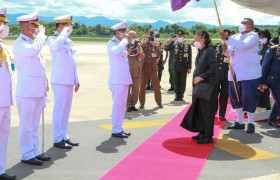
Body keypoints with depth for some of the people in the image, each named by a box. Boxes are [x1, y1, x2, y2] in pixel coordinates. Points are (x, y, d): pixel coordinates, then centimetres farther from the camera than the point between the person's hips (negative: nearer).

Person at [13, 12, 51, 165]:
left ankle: (34, 152, 23)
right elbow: (34, 50, -32)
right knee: (26, 125, -1)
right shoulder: (19, 43, -11)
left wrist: (44, 80, 20)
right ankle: (27, 155, 8)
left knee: (34, 125, 15)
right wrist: (41, 34, -18)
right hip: (27, 91, -9)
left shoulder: (31, 43, 17)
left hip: (38, 91, 9)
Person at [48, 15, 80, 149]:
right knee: (59, 110, -4)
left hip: (69, 81, 8)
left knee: (66, 110, 12)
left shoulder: (68, 41, 17)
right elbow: (56, 46, -34)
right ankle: (57, 139, 3)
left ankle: (64, 137, 20)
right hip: (60, 81, -8)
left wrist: (76, 80, 17)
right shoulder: (53, 39, -7)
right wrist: (65, 32, -21)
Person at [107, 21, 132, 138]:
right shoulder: (111, 44, -9)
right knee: (118, 104, -6)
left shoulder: (121, 44, 16)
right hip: (117, 80, -9)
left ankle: (119, 128, 21)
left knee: (122, 105, 13)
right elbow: (116, 51, -32)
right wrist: (125, 40, -22)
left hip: (124, 79, 9)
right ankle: (115, 130, 1)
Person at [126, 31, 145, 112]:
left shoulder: (138, 46, 11)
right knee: (127, 88, -3)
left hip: (137, 71, 4)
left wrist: (139, 53, -13)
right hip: (127, 71, -4)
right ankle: (128, 105, 4)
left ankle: (133, 104, 15)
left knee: (136, 89, 6)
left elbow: (143, 57, 7)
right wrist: (127, 53, -22)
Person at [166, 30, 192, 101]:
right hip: (176, 67, 1)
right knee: (176, 82, 6)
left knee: (183, 82, 4)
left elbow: (189, 58, 1)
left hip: (184, 67, -1)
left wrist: (189, 67, -2)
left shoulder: (187, 45, 1)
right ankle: (177, 95, 15)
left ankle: (181, 96, 12)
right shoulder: (174, 44, 3)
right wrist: (173, 40, -16)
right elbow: (167, 48, -14)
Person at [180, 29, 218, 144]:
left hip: (208, 86, -8)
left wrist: (201, 77, -17)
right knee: (199, 110, 12)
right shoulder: (200, 51, 9)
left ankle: (208, 136, 10)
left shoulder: (209, 51, -14)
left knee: (207, 111, 0)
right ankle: (202, 132, 24)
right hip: (199, 85, 8)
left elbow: (213, 69, -18)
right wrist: (196, 77, 3)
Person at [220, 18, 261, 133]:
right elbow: (231, 52, 9)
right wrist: (226, 48, -13)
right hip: (235, 73, 7)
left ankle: (251, 123, 6)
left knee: (249, 98, -5)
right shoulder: (235, 37, 13)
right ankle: (239, 122, 21)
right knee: (235, 97, 10)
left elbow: (243, 45, -26)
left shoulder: (253, 36, -7)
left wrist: (227, 39, -26)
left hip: (249, 73, -7)